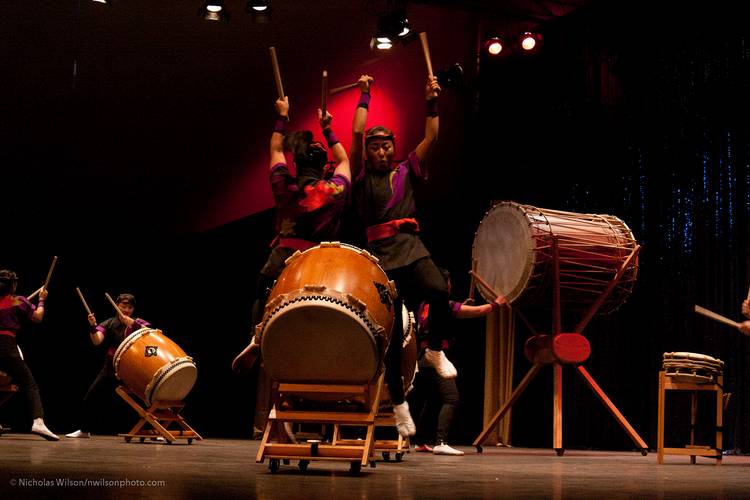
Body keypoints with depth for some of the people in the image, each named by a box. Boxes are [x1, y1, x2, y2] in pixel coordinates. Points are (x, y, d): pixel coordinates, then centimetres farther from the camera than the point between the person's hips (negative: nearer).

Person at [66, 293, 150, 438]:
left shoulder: (139, 323, 2)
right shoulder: (109, 323, 3)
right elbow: (96, 341, -12)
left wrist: (132, 323, -31)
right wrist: (92, 326, -31)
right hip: (111, 368, 2)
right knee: (89, 399, 4)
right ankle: (84, 430, 25)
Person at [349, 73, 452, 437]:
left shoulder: (405, 172, 18)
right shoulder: (361, 176, 12)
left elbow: (431, 137, 12)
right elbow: (357, 132, 3)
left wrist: (432, 101, 6)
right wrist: (364, 97, 11)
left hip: (411, 247, 1)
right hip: (380, 254, -1)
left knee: (439, 291, -30)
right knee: (392, 335, -1)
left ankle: (435, 351, -3)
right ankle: (399, 404, 10)